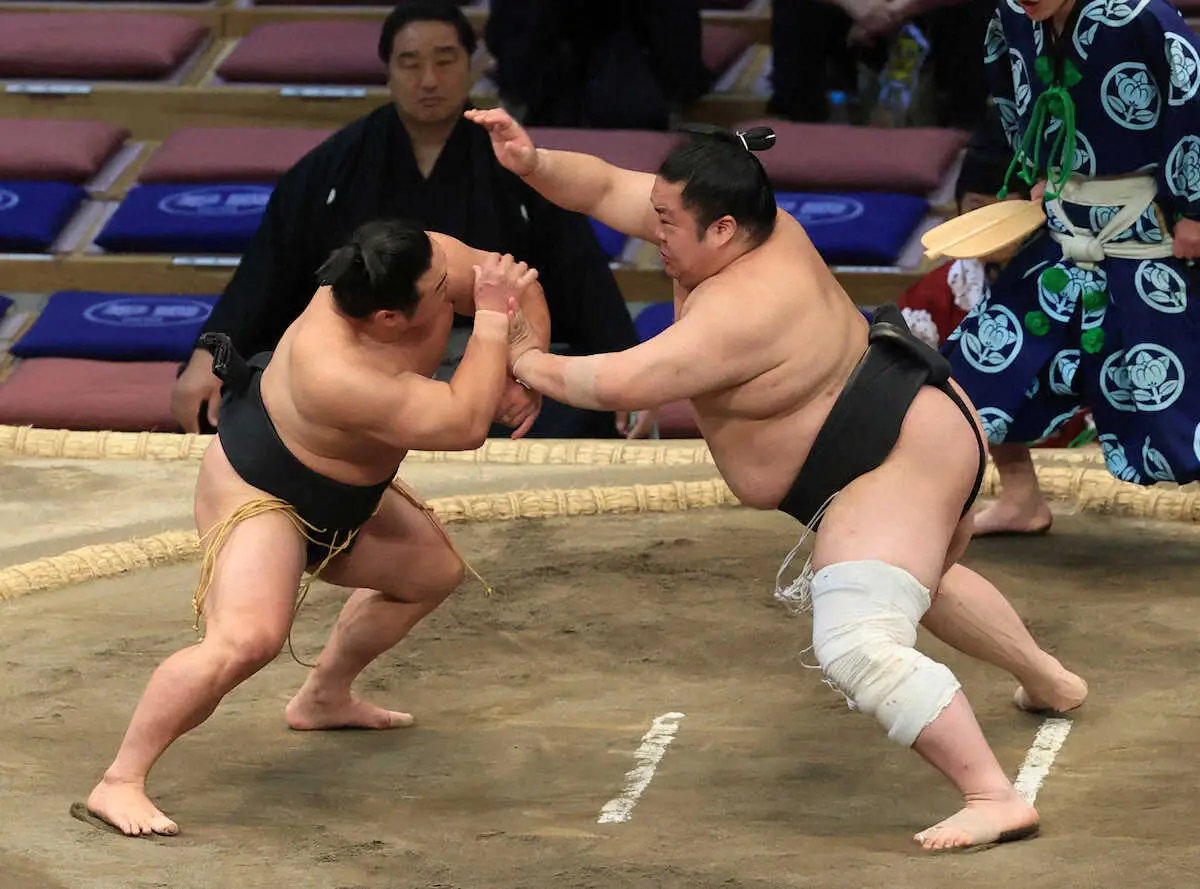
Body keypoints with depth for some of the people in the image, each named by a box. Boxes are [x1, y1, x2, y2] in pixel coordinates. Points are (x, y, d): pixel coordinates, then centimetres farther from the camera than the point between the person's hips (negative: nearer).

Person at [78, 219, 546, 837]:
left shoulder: (433, 261, -20)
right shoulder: (336, 371, -42)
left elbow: (516, 284, -2)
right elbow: (463, 425, -41)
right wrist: (491, 319, -35)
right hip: (255, 490, -10)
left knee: (433, 570, 26)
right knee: (247, 638, -31)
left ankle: (323, 699, 44)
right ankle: (119, 785, -25)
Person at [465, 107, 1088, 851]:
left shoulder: (738, 310, -30)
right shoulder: (738, 225, -3)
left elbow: (620, 384, -34)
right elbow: (605, 188, 2)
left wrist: (533, 365, -18)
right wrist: (531, 163, -15)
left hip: (901, 461, -12)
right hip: (917, 428, 12)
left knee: (858, 648, -23)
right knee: (919, 575, 38)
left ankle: (996, 800, -27)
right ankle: (1051, 681, 56)